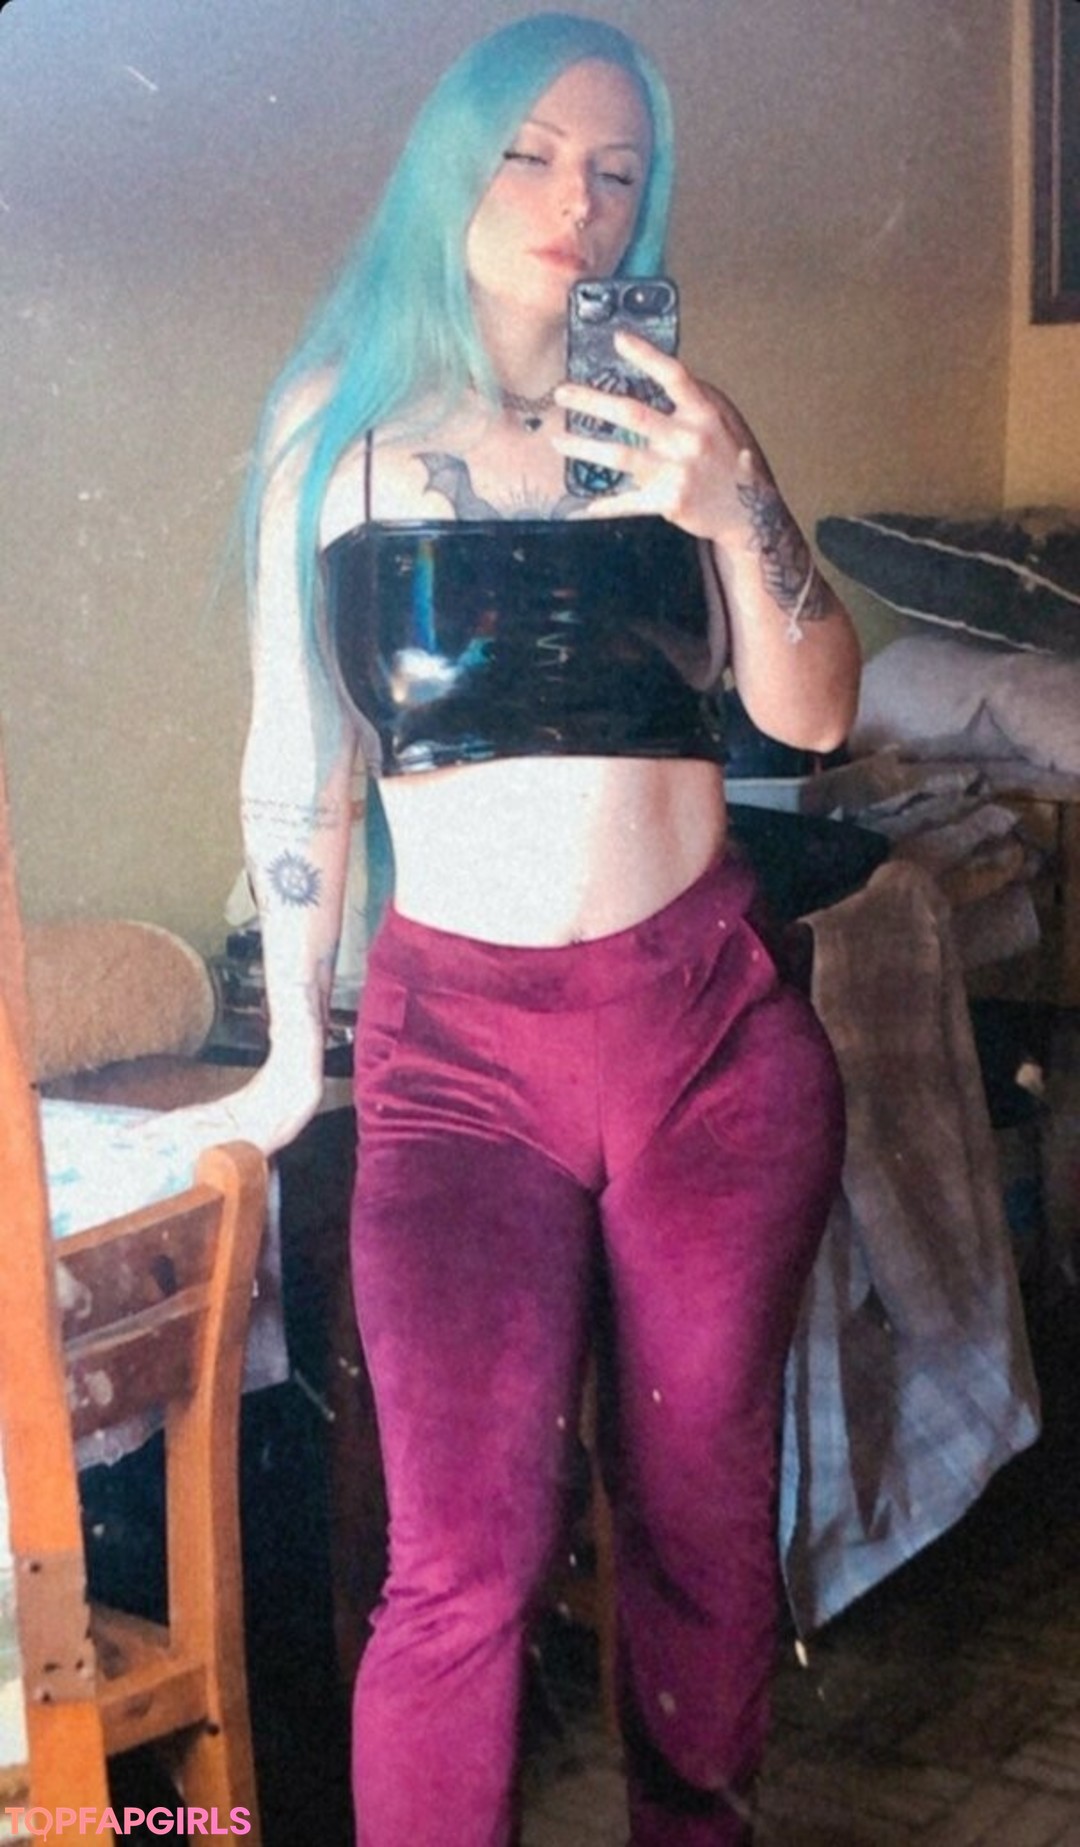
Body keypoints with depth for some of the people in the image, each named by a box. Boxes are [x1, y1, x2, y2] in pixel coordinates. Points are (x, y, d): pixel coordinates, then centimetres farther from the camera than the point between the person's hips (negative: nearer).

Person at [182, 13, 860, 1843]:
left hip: (709, 1018, 2)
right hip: (460, 1028, -2)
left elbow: (813, 714, 1)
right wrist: (292, 1043, 11)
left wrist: (741, 513, -16)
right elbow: (294, 762, 6)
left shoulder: (672, 415, 7)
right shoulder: (340, 420, 2)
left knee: (702, 1501, 11)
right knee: (463, 1559, -7)